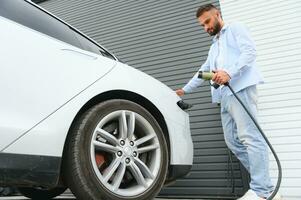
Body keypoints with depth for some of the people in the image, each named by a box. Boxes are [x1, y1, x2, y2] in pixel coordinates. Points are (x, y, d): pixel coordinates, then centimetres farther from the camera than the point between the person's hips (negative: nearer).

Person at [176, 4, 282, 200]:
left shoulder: (235, 29, 12)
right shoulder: (214, 47, 34)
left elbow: (250, 51, -5)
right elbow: (203, 72, 37)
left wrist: (229, 72, -21)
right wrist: (184, 90, 35)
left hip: (241, 89, -8)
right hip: (225, 95, 8)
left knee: (250, 137, -15)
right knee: (233, 141, 1)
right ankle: (264, 183, 6)